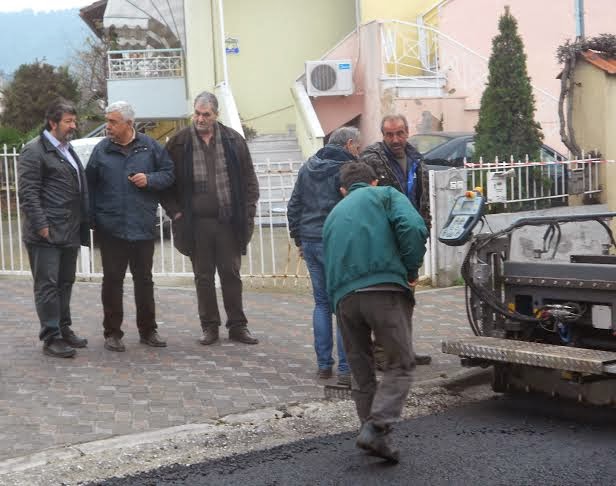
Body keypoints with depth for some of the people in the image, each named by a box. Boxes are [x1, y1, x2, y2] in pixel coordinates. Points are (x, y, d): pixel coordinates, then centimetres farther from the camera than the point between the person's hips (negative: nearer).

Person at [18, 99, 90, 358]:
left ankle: (64, 330, 25)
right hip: (47, 235, -8)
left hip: (69, 232, 9)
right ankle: (51, 338, -2)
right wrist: (41, 225, -19)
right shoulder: (34, 150, -8)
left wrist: (82, 224, 17)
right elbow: (28, 193, -14)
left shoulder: (67, 149, 19)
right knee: (48, 285, -4)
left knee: (65, 283, 15)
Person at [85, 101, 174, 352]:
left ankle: (148, 330, 21)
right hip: (111, 228, -1)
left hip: (143, 227, 1)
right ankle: (112, 332, 12)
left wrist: (150, 179, -13)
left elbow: (168, 173, 7)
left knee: (144, 279, 10)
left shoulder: (150, 147, 2)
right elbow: (90, 186, 4)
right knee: (112, 279, 4)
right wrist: (92, 218, -3)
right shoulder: (101, 150, 1)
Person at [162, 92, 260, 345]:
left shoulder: (233, 140, 5)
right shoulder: (179, 143, 1)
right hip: (197, 222, 0)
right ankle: (209, 327, 15)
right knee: (203, 277, 6)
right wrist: (175, 212, -2)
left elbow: (249, 179, 10)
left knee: (231, 274, 6)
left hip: (229, 220, 1)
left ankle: (237, 325, 14)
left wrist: (248, 209, 1)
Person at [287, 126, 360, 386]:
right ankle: (345, 369, -4)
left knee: (322, 303, 15)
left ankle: (323, 364, 16)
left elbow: (293, 206, 17)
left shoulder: (307, 167, 14)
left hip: (310, 244, 7)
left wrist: (299, 239, 22)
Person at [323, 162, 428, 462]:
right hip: (385, 288, -4)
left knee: (361, 371, 17)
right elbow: (413, 228, -5)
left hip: (343, 296, 5)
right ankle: (376, 428, -12)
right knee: (399, 365, 3)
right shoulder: (385, 195, 15)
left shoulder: (333, 215, 31)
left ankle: (373, 431, 18)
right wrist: (411, 270, 6)